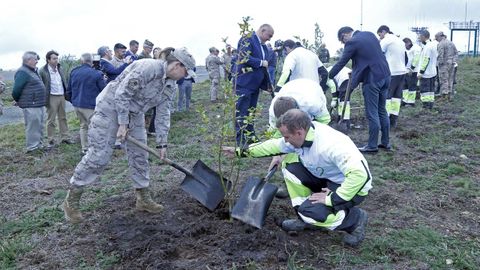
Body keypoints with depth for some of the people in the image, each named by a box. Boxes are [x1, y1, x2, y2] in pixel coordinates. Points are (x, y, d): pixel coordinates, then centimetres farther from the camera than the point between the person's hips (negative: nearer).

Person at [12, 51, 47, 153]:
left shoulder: (33, 71, 16)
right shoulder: (22, 72, -14)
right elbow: (16, 90, -17)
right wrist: (18, 101, -2)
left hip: (39, 104, 10)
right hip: (31, 106, -10)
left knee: (40, 126, 16)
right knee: (32, 127, -3)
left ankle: (39, 145, 27)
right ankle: (32, 148, 4)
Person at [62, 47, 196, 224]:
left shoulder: (169, 83, 1)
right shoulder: (148, 67, -27)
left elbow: (163, 113, 7)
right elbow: (122, 93, -26)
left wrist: (162, 144, 6)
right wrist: (123, 124, -21)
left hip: (134, 114, 8)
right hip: (111, 107, -8)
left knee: (140, 155, 8)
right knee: (98, 155, -8)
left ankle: (143, 199, 20)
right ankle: (71, 201, 6)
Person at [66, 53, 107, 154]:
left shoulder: (73, 72, 6)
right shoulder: (96, 74, -14)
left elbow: (68, 90, 14)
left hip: (76, 104, 7)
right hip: (89, 105, -6)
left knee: (83, 125, 20)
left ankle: (84, 149, 23)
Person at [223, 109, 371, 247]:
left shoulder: (331, 145, -36)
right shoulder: (301, 135, -11)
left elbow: (360, 174, -41)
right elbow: (273, 145, 3)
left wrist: (331, 199, -34)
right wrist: (241, 150, 4)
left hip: (351, 187, -8)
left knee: (310, 211, -25)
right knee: (290, 167, -7)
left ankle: (355, 219, 0)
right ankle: (305, 218, 6)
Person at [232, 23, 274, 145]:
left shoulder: (263, 45, 14)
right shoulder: (247, 39, -11)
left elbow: (264, 66, 19)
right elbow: (244, 58, -24)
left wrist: (268, 84, 14)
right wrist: (261, 63, -16)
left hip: (255, 83, 9)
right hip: (244, 83, -9)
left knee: (251, 111, 15)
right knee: (241, 112, -5)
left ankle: (250, 137, 26)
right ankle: (241, 141, -1)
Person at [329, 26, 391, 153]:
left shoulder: (352, 42, -11)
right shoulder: (370, 34, 12)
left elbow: (341, 63, -8)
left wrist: (328, 77, 2)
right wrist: (356, 70, 23)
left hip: (372, 79, -8)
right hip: (385, 75, 8)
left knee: (372, 113, 0)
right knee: (382, 110, 17)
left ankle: (372, 145, 8)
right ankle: (385, 142, 25)